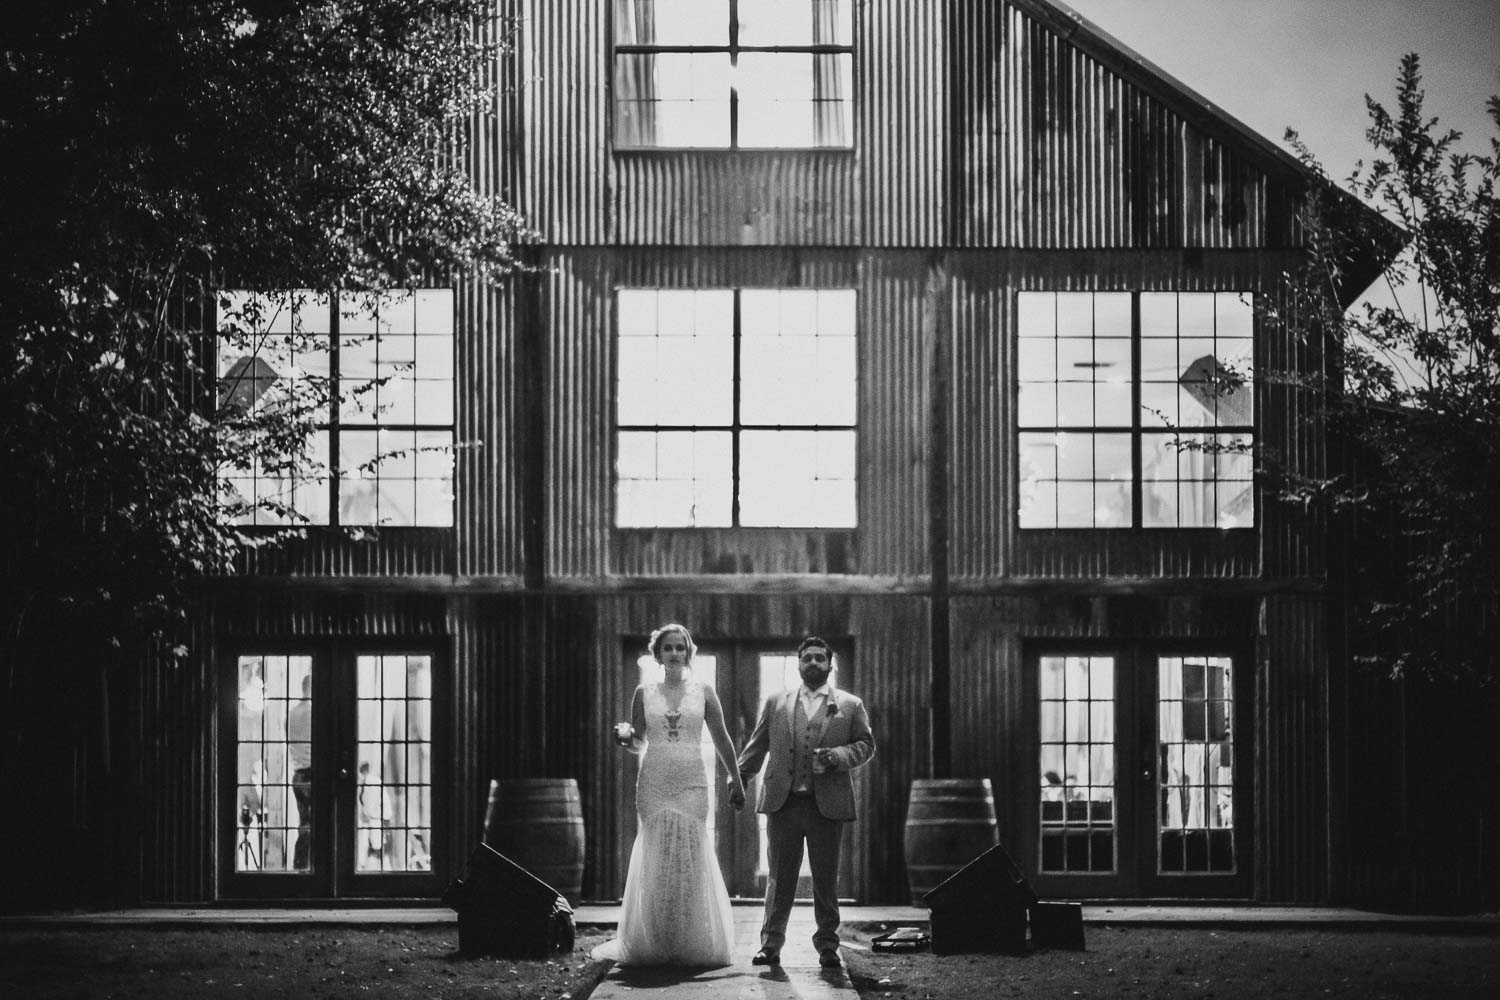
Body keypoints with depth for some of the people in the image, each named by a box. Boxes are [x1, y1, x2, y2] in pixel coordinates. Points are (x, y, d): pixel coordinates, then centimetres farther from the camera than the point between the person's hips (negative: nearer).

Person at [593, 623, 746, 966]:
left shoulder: (703, 693, 6)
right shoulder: (644, 694, 7)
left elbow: (721, 739, 12)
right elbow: (638, 744, 12)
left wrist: (736, 781, 15)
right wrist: (625, 737, -10)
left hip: (691, 785, 0)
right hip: (654, 784, 0)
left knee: (691, 860, -3)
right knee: (656, 862, -2)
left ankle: (693, 947, 5)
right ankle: (654, 947, 6)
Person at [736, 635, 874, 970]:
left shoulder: (850, 706, 8)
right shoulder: (776, 703, 11)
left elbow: (866, 744, 6)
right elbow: (756, 746, 12)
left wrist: (837, 756, -12)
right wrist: (738, 779, 3)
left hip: (827, 804, -1)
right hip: (782, 802, 1)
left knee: (826, 879, 4)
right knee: (779, 878, 4)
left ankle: (827, 946, 12)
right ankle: (771, 944, 9)